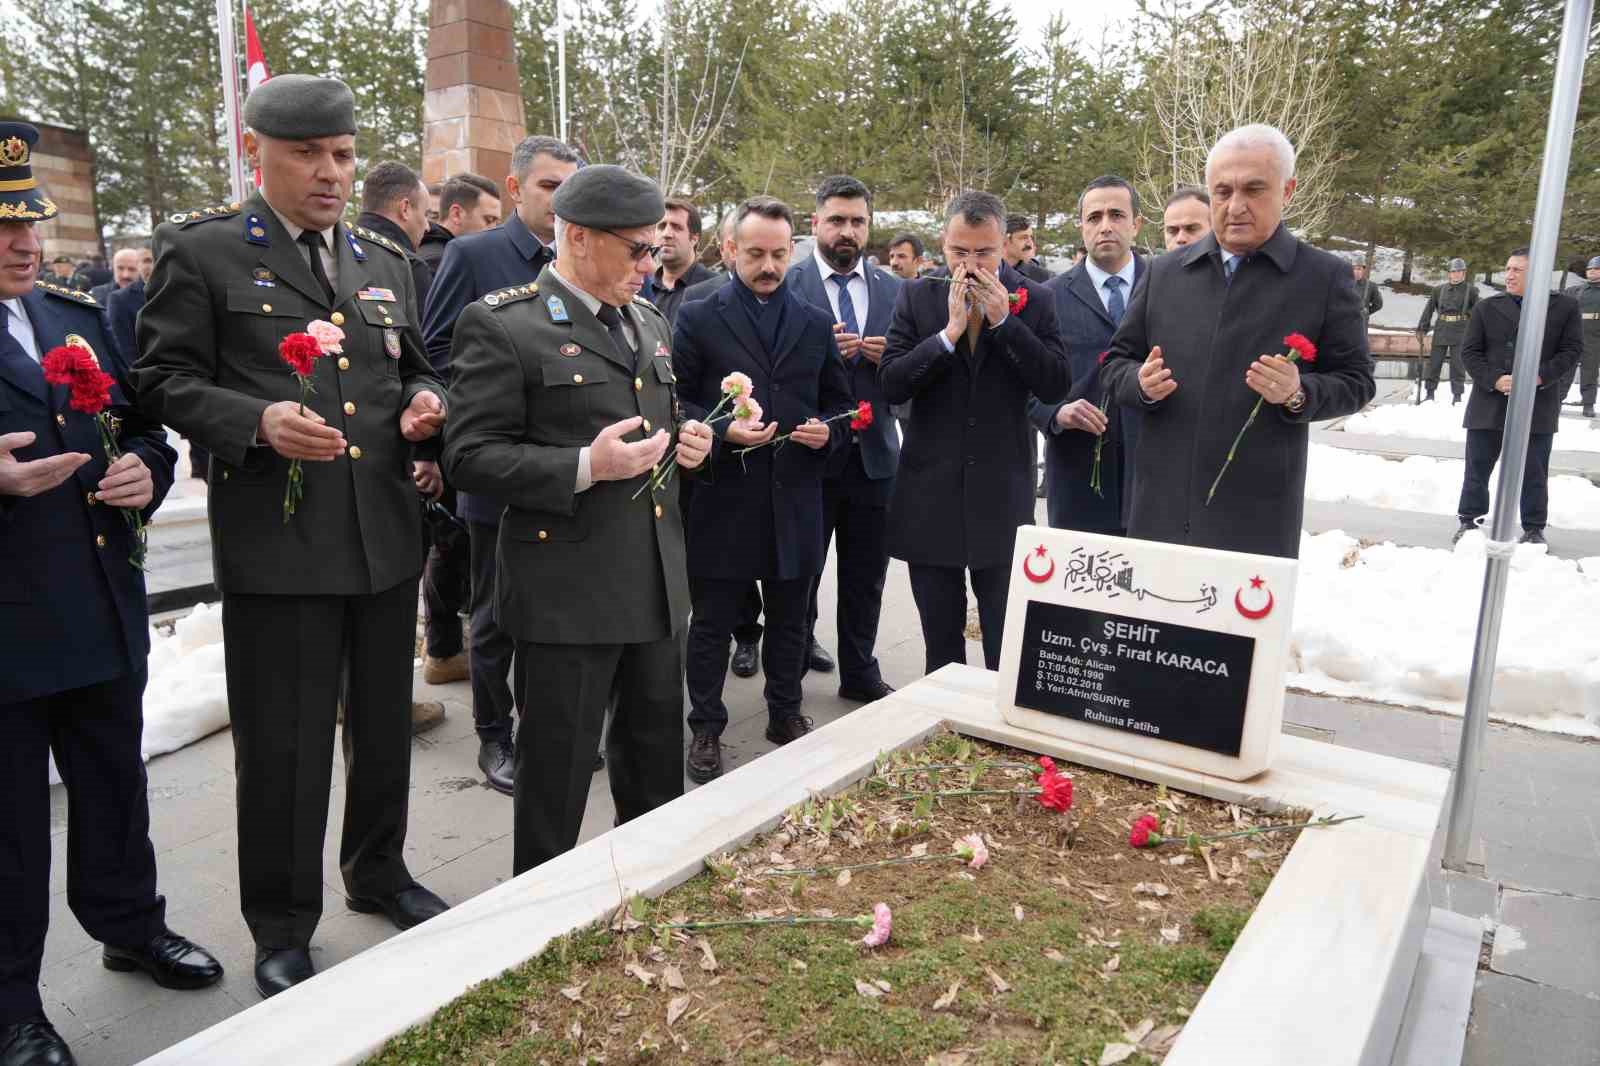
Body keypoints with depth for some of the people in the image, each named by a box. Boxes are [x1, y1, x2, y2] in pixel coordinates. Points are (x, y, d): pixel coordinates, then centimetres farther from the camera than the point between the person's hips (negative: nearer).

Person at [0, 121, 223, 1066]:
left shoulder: (82, 318, 11)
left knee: (116, 788, 21)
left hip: (106, 614, 6)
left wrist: (145, 469, -5)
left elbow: (144, 425, 15)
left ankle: (131, 924, 41)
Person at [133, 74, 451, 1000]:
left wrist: (425, 400, -1)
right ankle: (283, 925, 25)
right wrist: (257, 422, -20)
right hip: (277, 540, -5)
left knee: (385, 724, 18)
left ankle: (379, 872, 40)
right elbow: (165, 379, -3)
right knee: (284, 745, 5)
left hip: (388, 535, 5)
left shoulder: (386, 260, 13)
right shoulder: (200, 250, -2)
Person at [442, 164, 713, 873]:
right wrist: (585, 467, -24)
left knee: (657, 755, 20)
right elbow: (469, 457, -13)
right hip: (567, 592, -7)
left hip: (657, 582, 7)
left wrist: (687, 444, 4)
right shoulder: (501, 325, -9)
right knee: (557, 772, 8)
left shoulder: (647, 322, 14)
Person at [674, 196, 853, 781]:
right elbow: (676, 404, -3)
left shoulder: (816, 323, 10)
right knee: (712, 622, 8)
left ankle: (786, 713, 32)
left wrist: (827, 432, -7)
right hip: (722, 499, -3)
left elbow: (839, 402, 14)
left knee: (789, 619, 15)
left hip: (794, 500, 3)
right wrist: (723, 431, -20)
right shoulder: (698, 318, 0)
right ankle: (706, 727, 23)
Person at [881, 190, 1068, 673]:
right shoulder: (918, 296, 2)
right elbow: (891, 384, -7)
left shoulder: (1034, 300, 1)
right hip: (929, 495, 1)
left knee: (1008, 648, 5)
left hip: (1002, 494, -1)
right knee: (941, 649, 14)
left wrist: (1004, 320, -14)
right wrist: (950, 331, -16)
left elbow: (1056, 386, -8)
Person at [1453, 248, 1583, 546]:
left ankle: (1534, 529, 19)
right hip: (1489, 404, 1)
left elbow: (1572, 350, 0)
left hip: (1539, 407, -1)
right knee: (1477, 468, 6)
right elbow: (1469, 351, 1)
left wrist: (1540, 376, -15)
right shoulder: (1486, 307, 4)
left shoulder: (1565, 306, 3)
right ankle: (1469, 522, 19)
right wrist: (1495, 379, -14)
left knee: (1534, 473, 8)